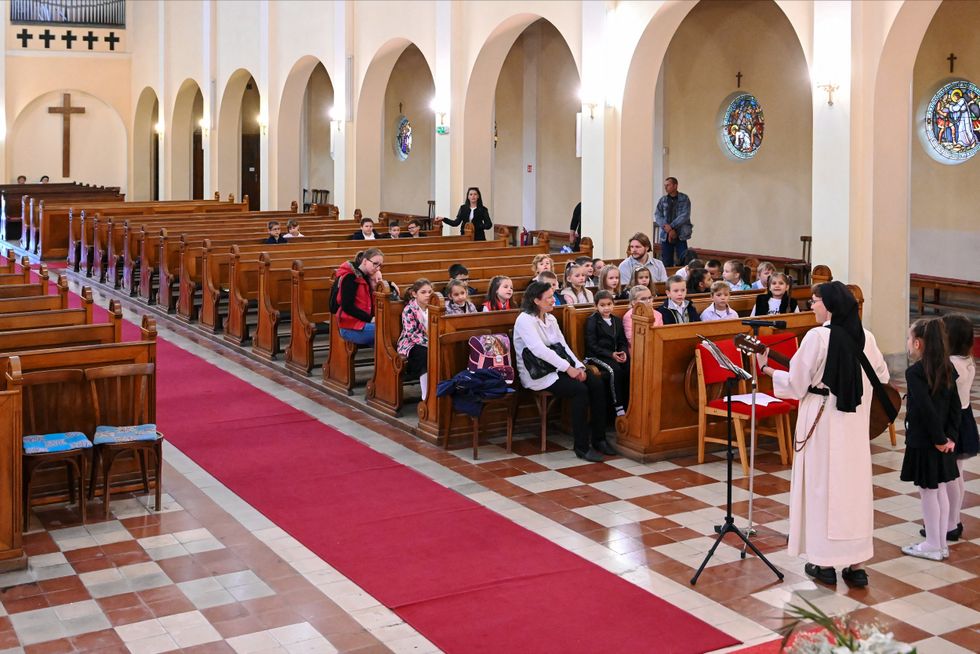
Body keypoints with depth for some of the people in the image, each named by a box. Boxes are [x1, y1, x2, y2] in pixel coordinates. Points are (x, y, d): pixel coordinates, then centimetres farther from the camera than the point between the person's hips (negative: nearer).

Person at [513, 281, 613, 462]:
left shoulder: (550, 318, 15)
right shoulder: (525, 320, -12)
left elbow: (563, 345, 12)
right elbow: (540, 350, -23)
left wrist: (579, 366, -5)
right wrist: (568, 368, -23)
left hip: (556, 367, 8)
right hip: (537, 375, -8)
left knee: (596, 384, -12)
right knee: (579, 390, -27)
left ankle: (598, 439, -4)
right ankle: (582, 446, -19)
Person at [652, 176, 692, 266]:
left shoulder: (684, 199, 1)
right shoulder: (662, 200, 10)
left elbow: (685, 216, -8)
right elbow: (657, 216, 2)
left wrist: (671, 226, -15)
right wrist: (667, 228, -14)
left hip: (680, 236, -3)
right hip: (665, 235, 3)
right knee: (667, 264, 3)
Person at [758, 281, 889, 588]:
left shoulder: (817, 337, -15)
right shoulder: (865, 337, 1)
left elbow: (796, 384, -12)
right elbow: (882, 377, 13)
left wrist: (766, 368, 2)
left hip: (822, 421, -5)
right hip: (856, 424, 5)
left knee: (822, 485, 5)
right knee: (854, 486, 10)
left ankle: (825, 563, 12)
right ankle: (856, 565, 14)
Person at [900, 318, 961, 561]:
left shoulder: (915, 373, -19)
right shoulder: (947, 369, 3)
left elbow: (927, 409, -24)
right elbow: (954, 406, 2)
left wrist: (939, 439, -15)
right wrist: (950, 437, 0)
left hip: (923, 442, -7)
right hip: (942, 442, 7)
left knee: (928, 492, 3)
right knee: (941, 490, 15)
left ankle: (932, 546, 14)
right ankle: (941, 543, 25)